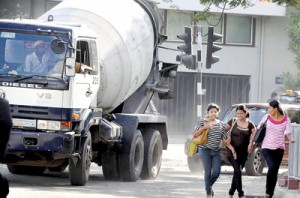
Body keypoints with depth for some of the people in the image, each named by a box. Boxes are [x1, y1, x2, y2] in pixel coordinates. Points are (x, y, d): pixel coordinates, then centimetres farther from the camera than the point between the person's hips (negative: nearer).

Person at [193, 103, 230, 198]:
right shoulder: (203, 122, 1)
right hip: (205, 150, -3)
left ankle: (210, 186, 24)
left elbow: (224, 138, 9)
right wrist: (204, 127, -16)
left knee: (216, 171, -5)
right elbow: (195, 135, -3)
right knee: (208, 171, -7)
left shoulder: (221, 124, 10)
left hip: (216, 151, 3)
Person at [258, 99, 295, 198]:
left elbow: (288, 133, -3)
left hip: (279, 148, 1)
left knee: (275, 171, 3)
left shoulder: (286, 119, -1)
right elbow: (258, 129, 7)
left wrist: (291, 139, -25)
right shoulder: (267, 117, 0)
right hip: (267, 148, -1)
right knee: (272, 167, -21)